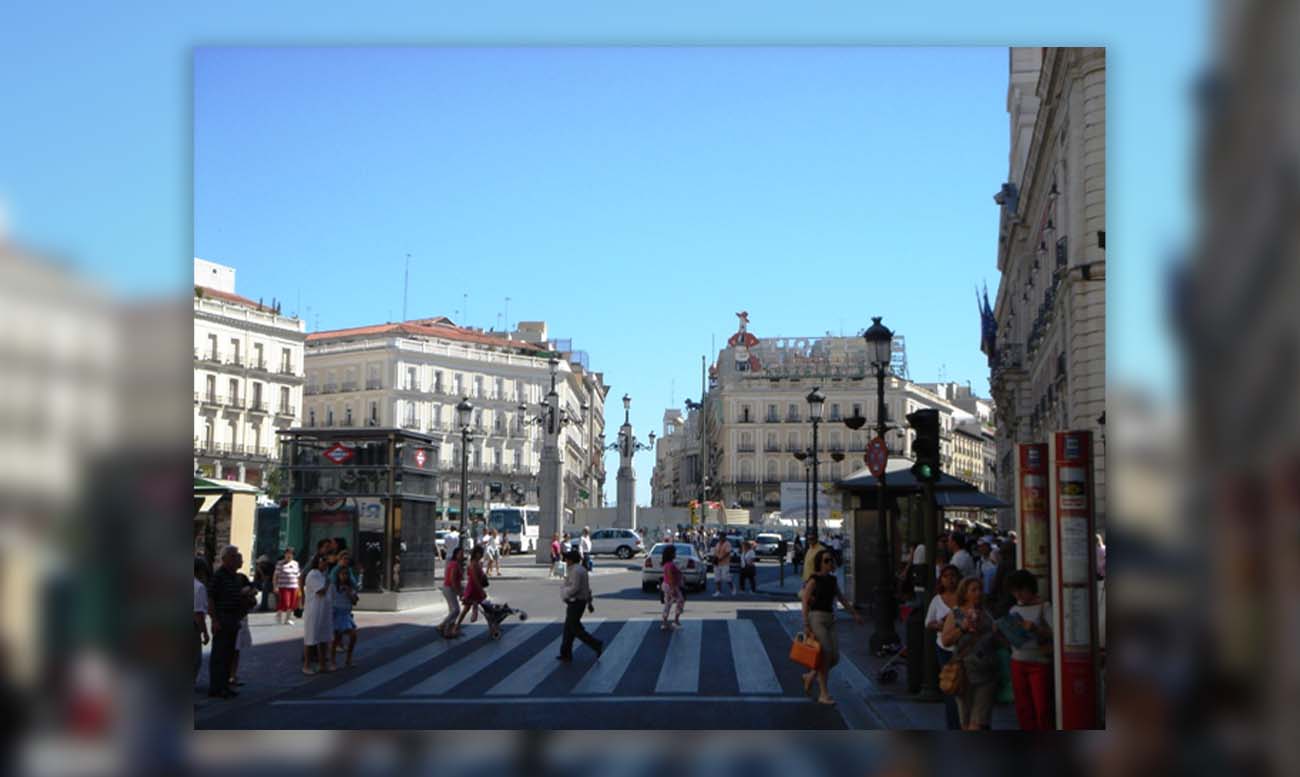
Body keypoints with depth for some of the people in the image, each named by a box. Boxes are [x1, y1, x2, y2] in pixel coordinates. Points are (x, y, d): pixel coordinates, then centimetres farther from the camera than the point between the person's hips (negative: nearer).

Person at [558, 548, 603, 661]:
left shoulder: (575, 571, -18)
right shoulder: (581, 569, 13)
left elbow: (574, 588, -26)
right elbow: (587, 588, 17)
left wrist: (564, 593, -10)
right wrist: (589, 602, 21)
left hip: (575, 603, -10)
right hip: (581, 601, 10)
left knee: (576, 629, -4)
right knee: (568, 628, 13)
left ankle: (597, 645, -7)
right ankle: (566, 654, 15)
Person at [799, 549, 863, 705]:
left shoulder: (833, 580, 12)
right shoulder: (814, 580, -7)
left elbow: (841, 598, 24)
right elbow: (805, 601, -10)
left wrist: (854, 614, 25)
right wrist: (806, 625, -16)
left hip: (830, 619, 7)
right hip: (816, 618, -7)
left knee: (835, 657, 2)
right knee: (825, 655, -11)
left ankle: (810, 676, 27)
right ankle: (824, 694, -4)